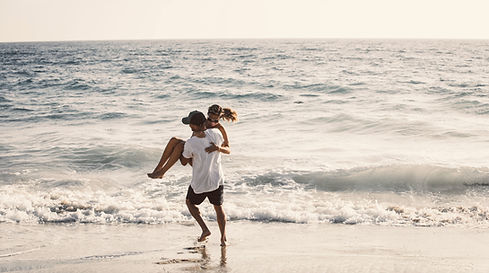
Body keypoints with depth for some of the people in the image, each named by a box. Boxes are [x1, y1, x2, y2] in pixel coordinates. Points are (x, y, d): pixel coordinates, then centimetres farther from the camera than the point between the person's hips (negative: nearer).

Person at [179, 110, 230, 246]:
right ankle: (223, 237, 10)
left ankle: (205, 229, 12)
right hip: (217, 179, 3)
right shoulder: (215, 133, -9)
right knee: (219, 208, 20)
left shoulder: (190, 143, -19)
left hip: (199, 183, -3)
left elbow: (184, 161, 2)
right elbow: (228, 150, 6)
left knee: (190, 202, 24)